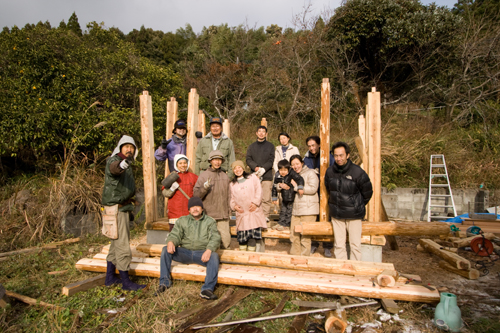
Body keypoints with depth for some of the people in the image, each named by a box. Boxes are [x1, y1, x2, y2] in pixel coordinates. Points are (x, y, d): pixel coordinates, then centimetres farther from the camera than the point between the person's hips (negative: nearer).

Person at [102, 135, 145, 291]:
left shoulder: (127, 166, 15)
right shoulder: (113, 160, -13)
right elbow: (113, 168, -40)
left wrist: (131, 200, 30)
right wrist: (122, 164, -63)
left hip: (123, 207, 10)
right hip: (115, 208, -10)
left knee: (116, 243, 16)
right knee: (122, 245, -6)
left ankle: (110, 277, 28)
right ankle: (126, 281, 3)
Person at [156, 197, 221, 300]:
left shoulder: (210, 221, 9)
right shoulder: (182, 221, 16)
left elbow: (215, 238, -5)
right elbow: (175, 235, 4)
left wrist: (209, 250, -27)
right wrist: (170, 242, -23)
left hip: (201, 253, -2)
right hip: (185, 252, 2)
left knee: (214, 256, -33)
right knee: (165, 250, -19)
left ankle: (207, 289, -36)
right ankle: (164, 282, -13)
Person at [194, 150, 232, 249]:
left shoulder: (225, 176, 13)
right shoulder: (203, 175, 0)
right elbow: (196, 194, -5)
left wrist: (229, 210, 17)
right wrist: (205, 187, -21)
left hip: (223, 216, 3)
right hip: (209, 216, -3)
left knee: (226, 240, 1)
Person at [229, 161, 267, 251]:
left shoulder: (252, 177, 11)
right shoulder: (232, 184, 17)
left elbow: (259, 191, 3)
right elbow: (232, 198, 15)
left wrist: (255, 203, -8)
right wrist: (234, 206, -4)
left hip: (254, 212, -2)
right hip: (241, 213, 2)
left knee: (253, 235, -5)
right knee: (242, 236, 1)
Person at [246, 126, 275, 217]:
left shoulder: (270, 146, 13)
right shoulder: (251, 146, 18)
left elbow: (271, 160, 2)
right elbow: (248, 160, 6)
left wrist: (263, 168, -15)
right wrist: (256, 167, -13)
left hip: (267, 176, -1)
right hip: (254, 176, 2)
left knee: (266, 199, -5)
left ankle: (265, 216, 1)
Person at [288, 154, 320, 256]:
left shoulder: (310, 173, -1)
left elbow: (313, 189, -15)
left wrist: (297, 186, -9)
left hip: (308, 209, -7)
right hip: (296, 210, 7)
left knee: (305, 236, -5)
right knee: (294, 235, 6)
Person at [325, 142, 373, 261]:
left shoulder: (357, 172, -15)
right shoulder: (330, 171, -3)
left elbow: (367, 192, 0)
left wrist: (359, 206, 9)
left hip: (353, 215, -3)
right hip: (336, 215, 4)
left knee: (355, 244, 2)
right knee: (339, 245, 10)